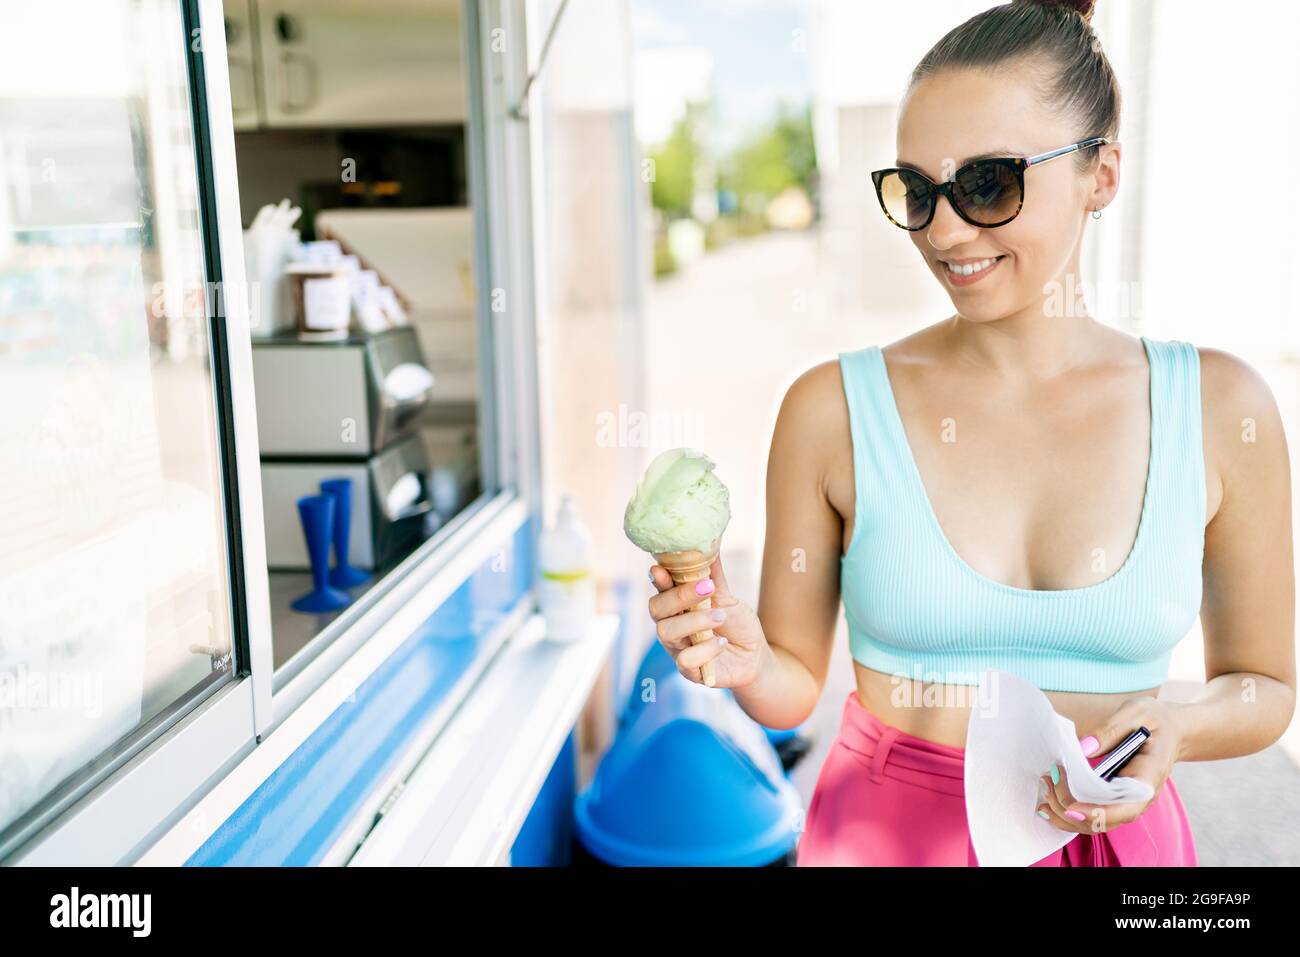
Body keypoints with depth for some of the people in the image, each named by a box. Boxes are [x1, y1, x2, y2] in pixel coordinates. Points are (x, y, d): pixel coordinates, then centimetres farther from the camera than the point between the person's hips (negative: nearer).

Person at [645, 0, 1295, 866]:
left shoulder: (1218, 405, -8)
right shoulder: (833, 408, -12)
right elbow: (798, 685, -3)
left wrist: (1172, 729, -16)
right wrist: (746, 663, -24)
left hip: (1114, 834, 1)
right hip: (883, 829, 0)